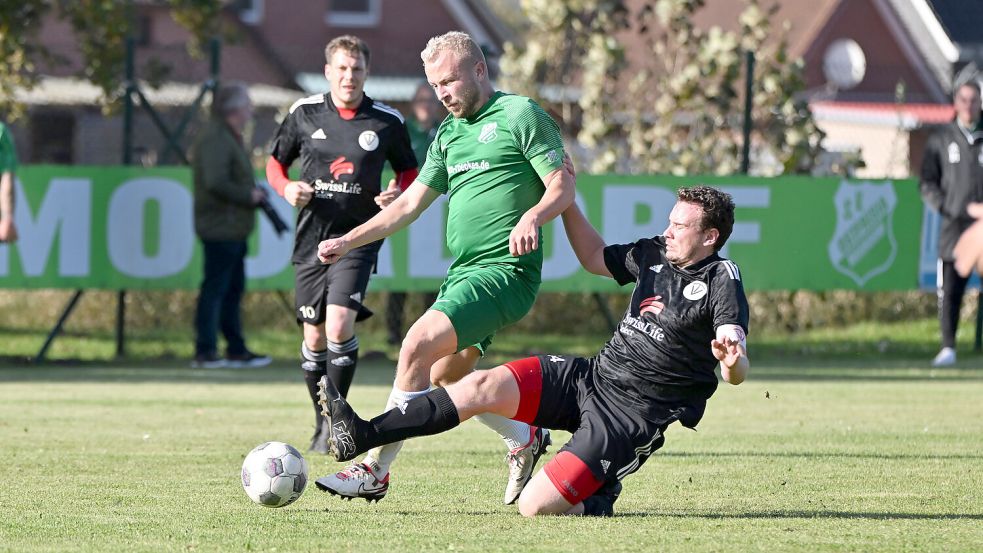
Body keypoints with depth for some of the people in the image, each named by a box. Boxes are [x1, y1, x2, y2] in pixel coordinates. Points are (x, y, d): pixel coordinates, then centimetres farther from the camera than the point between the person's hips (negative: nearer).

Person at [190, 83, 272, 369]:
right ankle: (205, 352, -9)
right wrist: (248, 195, -16)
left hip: (232, 228, 11)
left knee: (233, 288, 15)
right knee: (215, 289, -9)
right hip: (221, 229, -11)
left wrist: (254, 191, 8)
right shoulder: (215, 139, -16)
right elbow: (216, 183, -25)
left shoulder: (229, 138, 18)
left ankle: (236, 349, 21)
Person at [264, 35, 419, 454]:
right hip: (311, 238, 2)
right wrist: (286, 188, -6)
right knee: (314, 338, 7)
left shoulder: (387, 122, -1)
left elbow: (409, 170, 13)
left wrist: (398, 194, -8)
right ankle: (323, 421, 24)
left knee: (339, 324, -20)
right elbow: (275, 162, 14)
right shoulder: (304, 113, 2)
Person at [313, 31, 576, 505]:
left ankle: (375, 471, -18)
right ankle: (526, 439, 30)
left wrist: (532, 216, -29)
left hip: (503, 270, -9)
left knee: (419, 346, -20)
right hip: (462, 272, 9)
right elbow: (410, 204, 23)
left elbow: (563, 187, -9)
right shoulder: (448, 134, 19)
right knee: (444, 379, 10)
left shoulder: (519, 115, -4)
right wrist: (348, 241, 15)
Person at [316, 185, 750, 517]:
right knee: (484, 385, -12)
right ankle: (362, 437, -14)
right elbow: (595, 258, 30)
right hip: (592, 376, 7)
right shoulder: (656, 255, 11)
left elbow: (737, 372, -21)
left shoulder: (721, 282, -11)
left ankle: (598, 501, 11)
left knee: (534, 506, -19)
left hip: (632, 416, -7)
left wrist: (733, 360, -45)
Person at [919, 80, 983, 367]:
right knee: (949, 291, -3)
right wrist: (944, 207, -3)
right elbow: (927, 182, 12)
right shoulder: (941, 140, 10)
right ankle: (948, 348, 2)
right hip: (955, 225, 1)